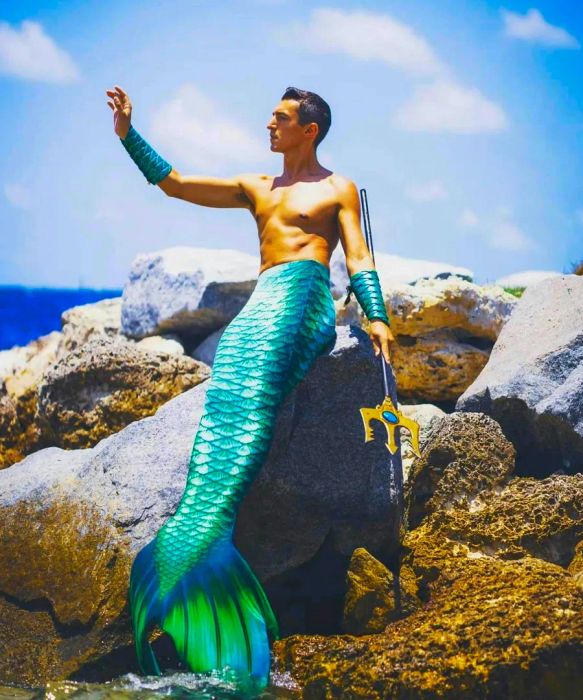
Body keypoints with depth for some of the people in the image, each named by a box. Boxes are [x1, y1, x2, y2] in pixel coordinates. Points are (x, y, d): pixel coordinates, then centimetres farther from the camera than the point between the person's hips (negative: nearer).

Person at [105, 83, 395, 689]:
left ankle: (181, 565, -35)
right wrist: (129, 135, 20)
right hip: (260, 304, 6)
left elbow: (358, 258, 3)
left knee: (250, 401, -27)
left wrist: (376, 317, -12)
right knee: (226, 409, -17)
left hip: (301, 297, -6)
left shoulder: (337, 189, 14)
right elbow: (172, 183, 27)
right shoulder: (256, 187, 28)